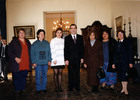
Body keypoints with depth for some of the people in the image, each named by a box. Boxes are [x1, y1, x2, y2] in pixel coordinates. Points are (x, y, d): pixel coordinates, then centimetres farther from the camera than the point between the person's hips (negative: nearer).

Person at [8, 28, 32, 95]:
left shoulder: (27, 42, 14)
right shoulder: (14, 42, 0)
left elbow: (29, 51, 20)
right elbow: (9, 52, -4)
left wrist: (30, 61, 11)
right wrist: (15, 58, -16)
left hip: (26, 64, 4)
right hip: (17, 64, -4)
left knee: (24, 77, 9)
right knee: (17, 77, 2)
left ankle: (23, 89, 22)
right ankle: (18, 90, 17)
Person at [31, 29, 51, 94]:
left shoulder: (47, 43, 8)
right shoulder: (35, 44, 2)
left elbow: (49, 52, 9)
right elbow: (32, 54, 2)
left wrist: (49, 60, 1)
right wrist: (33, 62, -5)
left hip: (45, 63, 2)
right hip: (37, 63, -2)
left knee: (44, 76, 8)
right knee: (38, 76, 1)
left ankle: (44, 88, 20)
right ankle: (38, 89, 13)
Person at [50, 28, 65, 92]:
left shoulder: (63, 40, 12)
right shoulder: (53, 40, 1)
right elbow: (52, 51, -4)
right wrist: (54, 59, -11)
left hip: (61, 60, 3)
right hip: (55, 60, -3)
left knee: (60, 73, 5)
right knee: (55, 73, 0)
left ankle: (60, 86, 11)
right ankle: (56, 87, 8)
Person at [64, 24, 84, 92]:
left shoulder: (80, 37, 8)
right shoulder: (67, 38, 2)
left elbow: (82, 48, 8)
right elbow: (65, 49, -2)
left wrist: (82, 57, 1)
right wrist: (66, 59, -8)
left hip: (78, 59, 2)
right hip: (70, 59, -1)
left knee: (77, 73, 8)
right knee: (70, 73, 6)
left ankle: (77, 86, 19)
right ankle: (70, 87, 18)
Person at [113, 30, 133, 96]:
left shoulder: (127, 42, -2)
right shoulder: (117, 43, 11)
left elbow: (130, 52, -4)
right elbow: (116, 53, 11)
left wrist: (130, 62, -10)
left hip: (125, 61, -5)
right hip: (119, 62, 5)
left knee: (124, 75, -6)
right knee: (120, 75, 7)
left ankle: (125, 90, 6)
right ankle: (123, 88, 19)